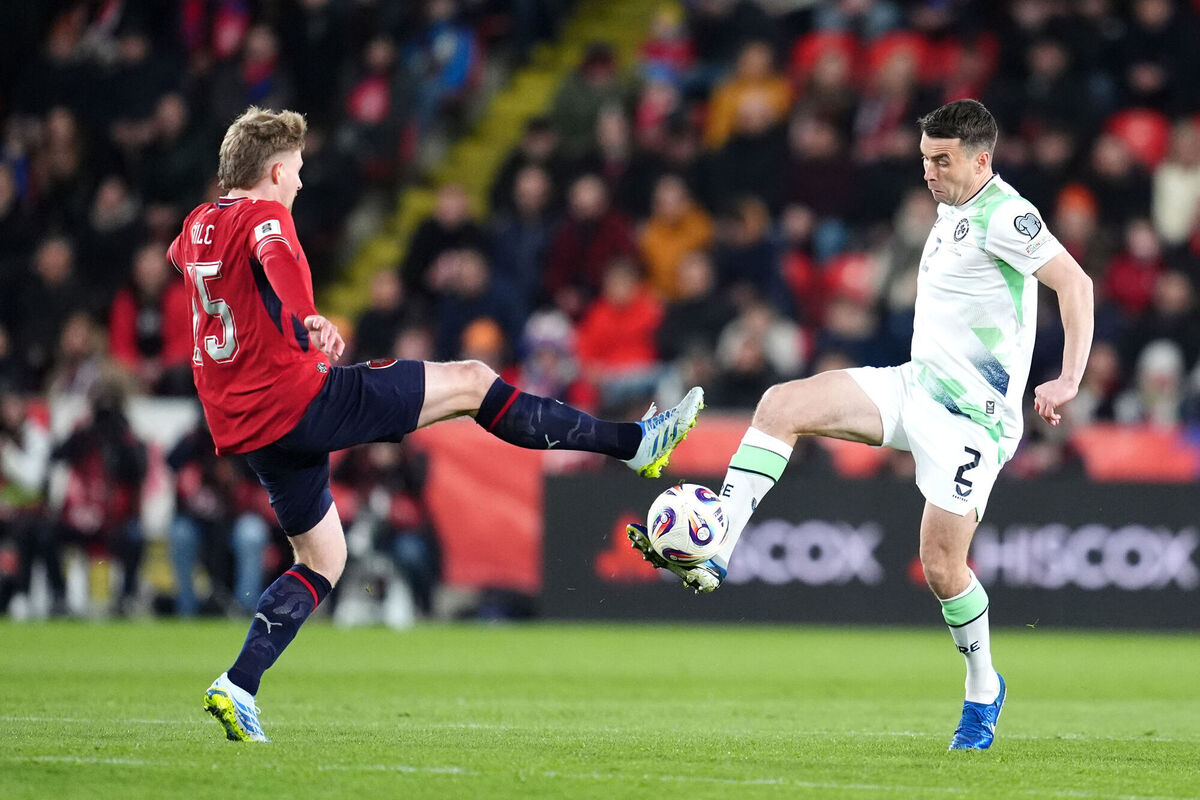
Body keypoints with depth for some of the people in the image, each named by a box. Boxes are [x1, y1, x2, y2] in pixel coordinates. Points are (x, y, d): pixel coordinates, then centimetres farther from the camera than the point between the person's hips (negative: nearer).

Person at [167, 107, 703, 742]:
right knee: (471, 381, -1)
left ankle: (237, 689, 4)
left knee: (322, 558, 19)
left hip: (242, 423, 9)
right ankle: (633, 443, 0)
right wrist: (309, 319, -53)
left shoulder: (197, 228, 15)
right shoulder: (263, 215, -10)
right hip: (301, 397, -9)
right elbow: (280, 258, -35)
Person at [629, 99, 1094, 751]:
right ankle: (711, 556, -15)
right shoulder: (951, 211, 13)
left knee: (941, 567, -8)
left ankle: (983, 690, 19)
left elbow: (1074, 282, -22)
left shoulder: (1004, 216, -15)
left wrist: (1068, 381, -30)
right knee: (779, 405, -9)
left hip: (970, 416, -9)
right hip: (916, 383, 9)